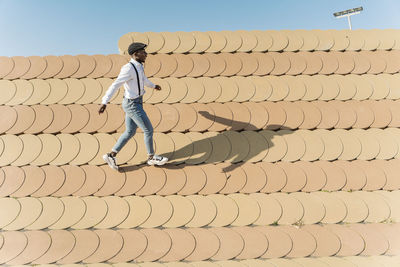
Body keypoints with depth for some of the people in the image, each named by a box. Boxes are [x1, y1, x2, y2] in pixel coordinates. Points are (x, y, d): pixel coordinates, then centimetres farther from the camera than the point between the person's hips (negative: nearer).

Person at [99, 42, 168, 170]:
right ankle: (152, 157, 19)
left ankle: (111, 155, 20)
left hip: (134, 102, 10)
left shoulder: (138, 66, 8)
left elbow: (143, 79, 29)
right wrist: (104, 102, -30)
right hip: (133, 105, -10)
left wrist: (153, 85, 47)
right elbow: (115, 85, -25)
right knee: (148, 130, 1)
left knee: (130, 132, 14)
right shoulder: (129, 69, -22)